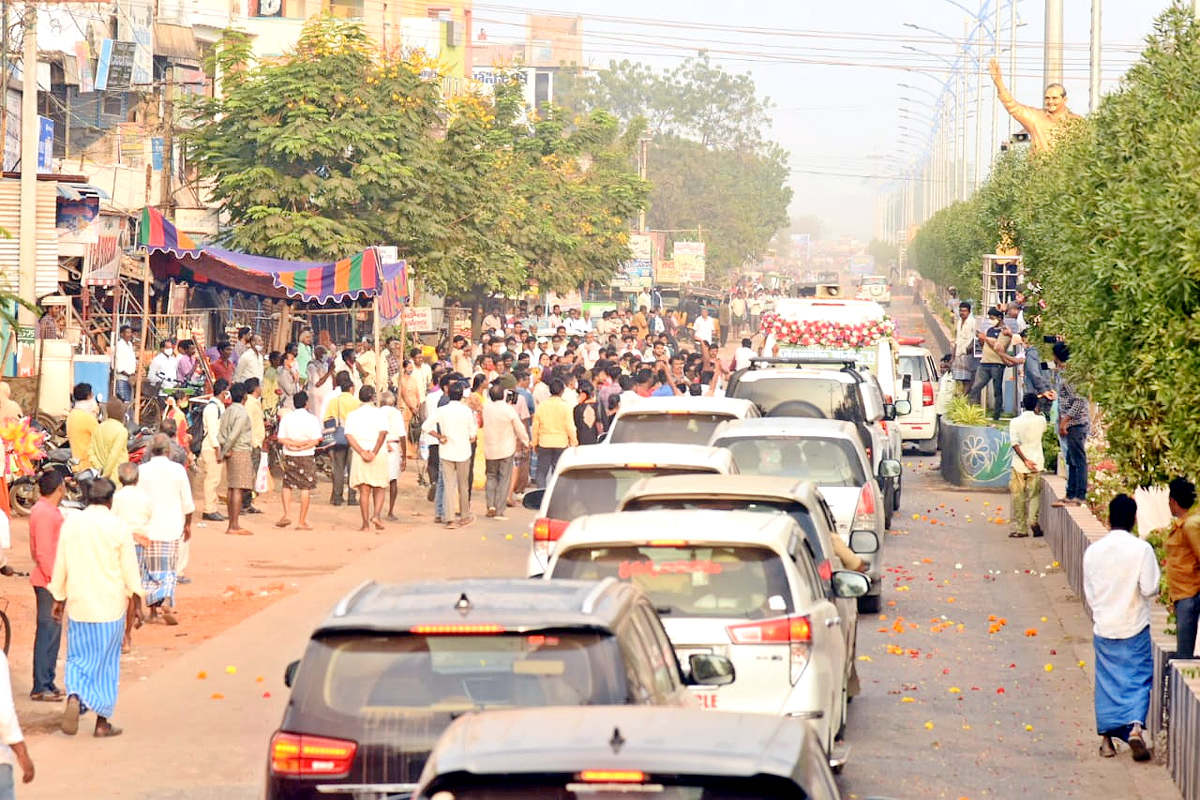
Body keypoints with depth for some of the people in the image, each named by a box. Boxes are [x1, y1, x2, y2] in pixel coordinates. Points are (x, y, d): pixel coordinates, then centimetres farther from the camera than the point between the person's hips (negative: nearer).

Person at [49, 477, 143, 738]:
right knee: (106, 663, 8)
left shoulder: (70, 524, 1)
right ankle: (102, 722, 12)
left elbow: (60, 565, 7)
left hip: (79, 605, 2)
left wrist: (59, 598, 18)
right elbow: (130, 568, -6)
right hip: (110, 606, -2)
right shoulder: (118, 527, -8)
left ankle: (74, 697, -15)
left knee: (78, 658, 13)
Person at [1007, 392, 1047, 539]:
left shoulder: (1015, 422, -7)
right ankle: (1033, 520, -16)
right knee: (1034, 494, 8)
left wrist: (1025, 460, -12)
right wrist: (1036, 412, 25)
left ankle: (1019, 528, 9)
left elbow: (1015, 444, -13)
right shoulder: (1040, 421, -4)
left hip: (1019, 465, -1)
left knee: (1018, 496, 7)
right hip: (1036, 463, 1)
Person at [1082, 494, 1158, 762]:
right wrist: (1153, 592, 7)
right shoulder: (1142, 549, -13)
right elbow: (1149, 589, -16)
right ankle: (1135, 727, -14)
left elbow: (1088, 591, 7)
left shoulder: (1093, 550, -1)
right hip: (1134, 628, -3)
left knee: (1106, 680, 12)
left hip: (1103, 628, 3)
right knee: (1138, 678, 5)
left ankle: (1106, 738, 14)